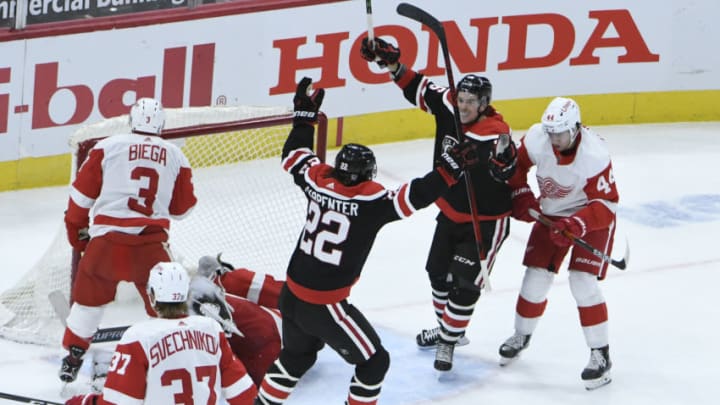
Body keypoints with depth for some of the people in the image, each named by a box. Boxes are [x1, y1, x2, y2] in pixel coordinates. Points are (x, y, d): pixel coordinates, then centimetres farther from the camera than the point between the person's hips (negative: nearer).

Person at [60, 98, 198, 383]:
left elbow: (82, 194, 4)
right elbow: (182, 208, 14)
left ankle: (73, 358, 20)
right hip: (151, 245, 0)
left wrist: (76, 229, 18)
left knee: (89, 298, 17)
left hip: (106, 241, 0)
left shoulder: (108, 147, 3)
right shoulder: (175, 156, 8)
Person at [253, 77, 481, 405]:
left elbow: (294, 156, 15)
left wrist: (305, 114, 25)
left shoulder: (318, 180, -3)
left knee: (296, 356, 30)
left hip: (291, 295, 7)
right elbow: (413, 197, -26)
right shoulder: (370, 200, -20)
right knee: (374, 362, 9)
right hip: (325, 306, -7)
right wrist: (451, 168, -21)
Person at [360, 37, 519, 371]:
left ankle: (448, 343, 9)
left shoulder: (494, 133, -29)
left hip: (486, 221, -8)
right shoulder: (448, 108, -10)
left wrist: (503, 159, -63)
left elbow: (507, 172, -42)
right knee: (438, 273, 20)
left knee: (465, 285, -7)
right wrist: (391, 62, -8)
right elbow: (418, 88, 1)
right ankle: (448, 328, 41)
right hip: (450, 213, 8)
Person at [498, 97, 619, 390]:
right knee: (536, 277, 6)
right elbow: (516, 165, 0)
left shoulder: (595, 155, -33)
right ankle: (521, 336, 31)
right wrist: (521, 196, -10)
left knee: (583, 282, -17)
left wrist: (576, 225, -39)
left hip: (591, 215, -5)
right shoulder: (536, 138, -21)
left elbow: (606, 204, -28)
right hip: (551, 213, 5)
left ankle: (601, 355, -5)